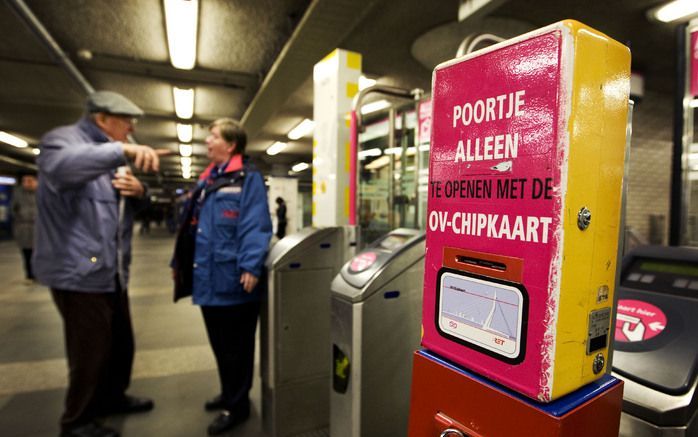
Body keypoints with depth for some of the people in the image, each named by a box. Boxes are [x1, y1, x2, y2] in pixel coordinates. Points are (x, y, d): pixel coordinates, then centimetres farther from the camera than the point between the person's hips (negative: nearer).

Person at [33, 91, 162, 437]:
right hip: (79, 271, -9)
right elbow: (59, 168, -36)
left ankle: (112, 398, 40)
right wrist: (122, 151, -48)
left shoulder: (110, 156, 17)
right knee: (90, 352, 2)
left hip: (112, 272, 9)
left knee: (121, 343, 19)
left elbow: (127, 208, 21)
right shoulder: (64, 139, -10)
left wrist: (138, 192, -2)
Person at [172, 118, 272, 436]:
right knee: (219, 343, 20)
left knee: (236, 345, 6)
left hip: (232, 277, -8)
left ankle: (237, 406, 23)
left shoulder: (248, 178, -7)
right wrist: (179, 261, 21)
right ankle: (229, 394, 39)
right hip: (208, 276, 8)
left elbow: (255, 225, -18)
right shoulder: (206, 180, 17)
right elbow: (191, 226, 21)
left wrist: (251, 266, -27)